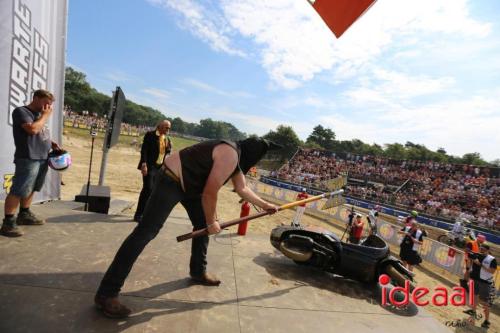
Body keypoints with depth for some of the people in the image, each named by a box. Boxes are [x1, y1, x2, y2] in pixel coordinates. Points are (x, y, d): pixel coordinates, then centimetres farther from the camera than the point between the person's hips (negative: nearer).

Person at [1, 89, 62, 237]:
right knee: (18, 190, -9)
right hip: (28, 158, -9)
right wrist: (45, 116, -8)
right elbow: (33, 129, -21)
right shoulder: (21, 111, -6)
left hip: (42, 158, 9)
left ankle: (24, 214, 27)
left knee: (31, 189, 16)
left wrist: (51, 143, 11)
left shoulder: (38, 114, 19)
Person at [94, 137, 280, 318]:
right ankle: (107, 293, -8)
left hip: (190, 184, 11)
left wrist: (264, 205, 21)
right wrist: (211, 223, -8)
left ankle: (198, 272, 33)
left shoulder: (237, 157, 8)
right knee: (146, 232, -14)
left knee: (202, 225, 16)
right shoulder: (229, 156, -24)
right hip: (171, 180, -11)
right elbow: (209, 194, -22)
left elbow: (242, 189, 20)